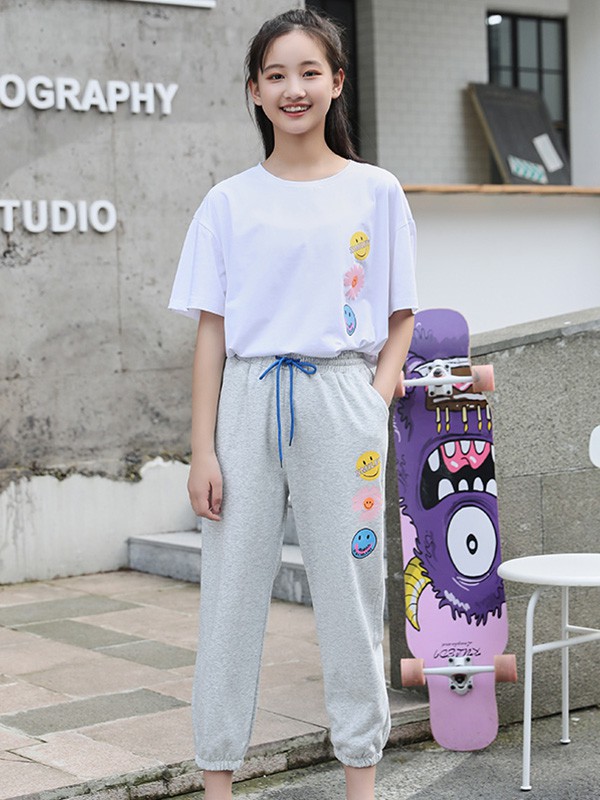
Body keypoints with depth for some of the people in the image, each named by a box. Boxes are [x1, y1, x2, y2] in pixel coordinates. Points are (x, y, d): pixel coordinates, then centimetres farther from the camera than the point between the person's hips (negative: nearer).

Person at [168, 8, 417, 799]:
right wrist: (203, 451, -2)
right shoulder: (229, 202, 5)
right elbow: (211, 333, 3)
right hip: (250, 400, 1)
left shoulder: (375, 192, 6)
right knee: (231, 591, 3)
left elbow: (401, 321, 11)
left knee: (350, 588, 4)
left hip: (341, 399, 0)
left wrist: (378, 399, -5)